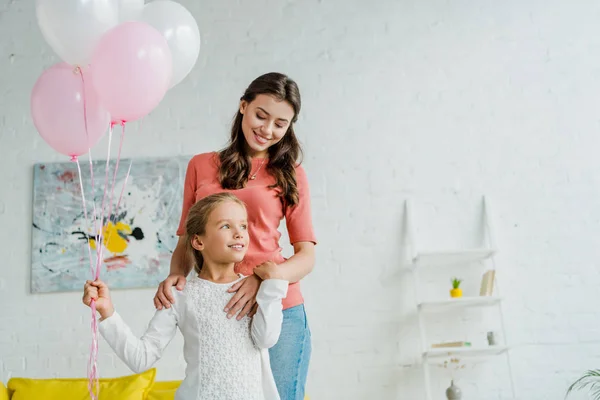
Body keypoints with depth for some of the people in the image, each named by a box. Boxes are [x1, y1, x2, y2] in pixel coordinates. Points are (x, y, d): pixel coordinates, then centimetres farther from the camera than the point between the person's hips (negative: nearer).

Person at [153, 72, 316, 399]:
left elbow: (307, 255, 2)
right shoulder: (201, 166, 10)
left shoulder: (290, 174, 6)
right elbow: (185, 239, 15)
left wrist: (264, 280, -17)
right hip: (214, 311, 2)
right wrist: (175, 275, -6)